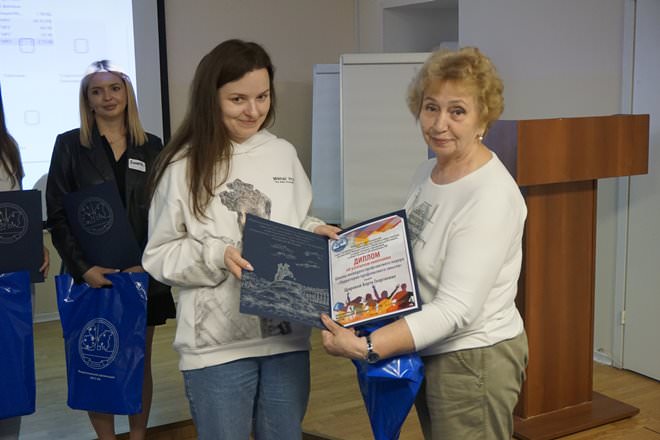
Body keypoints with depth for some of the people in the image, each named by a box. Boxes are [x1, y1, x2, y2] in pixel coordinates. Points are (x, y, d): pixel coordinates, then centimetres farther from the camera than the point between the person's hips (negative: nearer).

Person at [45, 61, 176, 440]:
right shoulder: (69, 145, 2)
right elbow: (58, 215, -2)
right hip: (91, 276, -1)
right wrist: (83, 267, -13)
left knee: (140, 363, 9)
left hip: (143, 275, 2)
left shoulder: (152, 147, 7)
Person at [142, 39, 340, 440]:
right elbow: (160, 256, -5)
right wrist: (217, 256, -20)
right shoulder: (184, 165, -7)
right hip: (217, 345, -4)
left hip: (288, 336, 4)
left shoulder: (284, 154, 6)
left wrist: (315, 232, -4)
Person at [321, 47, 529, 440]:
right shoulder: (428, 171, 2)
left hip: (474, 360, -8)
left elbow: (456, 309, -29)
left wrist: (364, 348, -34)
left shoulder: (491, 197, -24)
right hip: (433, 352, 8)